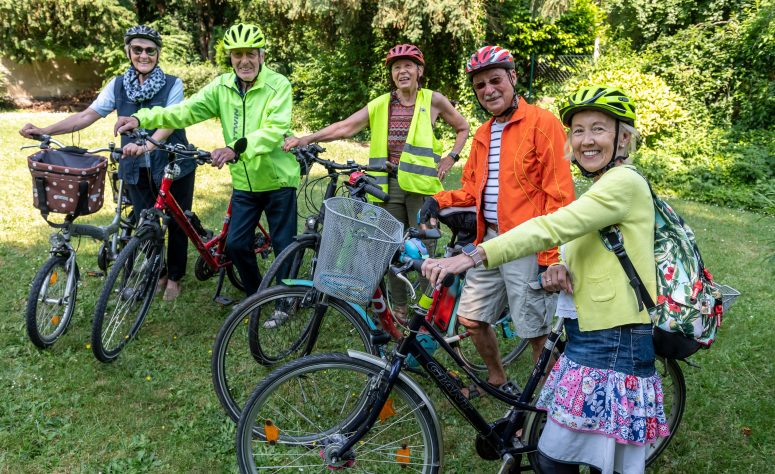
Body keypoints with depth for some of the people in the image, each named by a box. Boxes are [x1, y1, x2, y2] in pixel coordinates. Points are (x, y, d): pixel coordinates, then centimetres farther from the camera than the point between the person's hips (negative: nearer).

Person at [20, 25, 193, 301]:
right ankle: (158, 273, 27)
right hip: (136, 169, 3)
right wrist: (44, 131, -7)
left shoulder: (172, 84, -8)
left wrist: (146, 145, -40)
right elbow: (87, 115, 2)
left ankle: (174, 277, 24)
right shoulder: (118, 85, 3)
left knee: (177, 223, 7)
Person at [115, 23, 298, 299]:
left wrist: (235, 148, -43)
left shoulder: (278, 85, -14)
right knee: (236, 244, 7)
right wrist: (141, 119, -24)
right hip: (244, 182, 5)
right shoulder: (222, 86, 0)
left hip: (278, 179, -4)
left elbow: (276, 129, -28)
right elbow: (186, 111, -9)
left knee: (284, 246, 2)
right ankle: (255, 295, 29)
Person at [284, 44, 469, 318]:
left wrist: (450, 158, 4)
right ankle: (399, 308, 23)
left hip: (421, 185, -2)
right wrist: (308, 139, -16)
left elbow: (463, 128, 16)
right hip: (390, 185, 3)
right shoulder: (381, 105, 6)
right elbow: (347, 126, -5)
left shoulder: (432, 100, 3)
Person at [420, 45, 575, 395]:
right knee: (472, 318, 14)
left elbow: (559, 195, -13)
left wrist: (551, 256, -16)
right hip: (489, 238, 8)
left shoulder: (542, 123, -8)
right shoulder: (483, 134, 16)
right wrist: (440, 200, 0)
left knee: (537, 331, 1)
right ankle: (498, 380, 36)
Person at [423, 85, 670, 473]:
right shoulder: (600, 190, 17)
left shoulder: (625, 182, -13)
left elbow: (551, 228, -27)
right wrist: (561, 272, -6)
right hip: (587, 340, 9)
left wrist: (473, 256, -34)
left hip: (613, 347, -9)